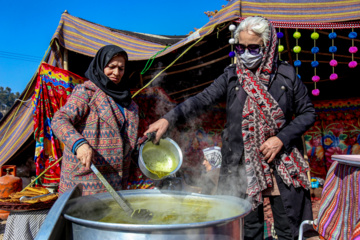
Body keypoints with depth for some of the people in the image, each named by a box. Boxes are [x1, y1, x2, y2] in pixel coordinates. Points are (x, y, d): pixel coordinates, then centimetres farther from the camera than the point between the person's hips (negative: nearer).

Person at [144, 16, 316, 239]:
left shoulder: (287, 75, 2)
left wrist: (281, 139, -8)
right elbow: (203, 100, -9)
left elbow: (308, 113, 6)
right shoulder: (231, 77, 2)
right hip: (243, 168, 0)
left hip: (283, 166, 0)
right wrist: (169, 118, -24)